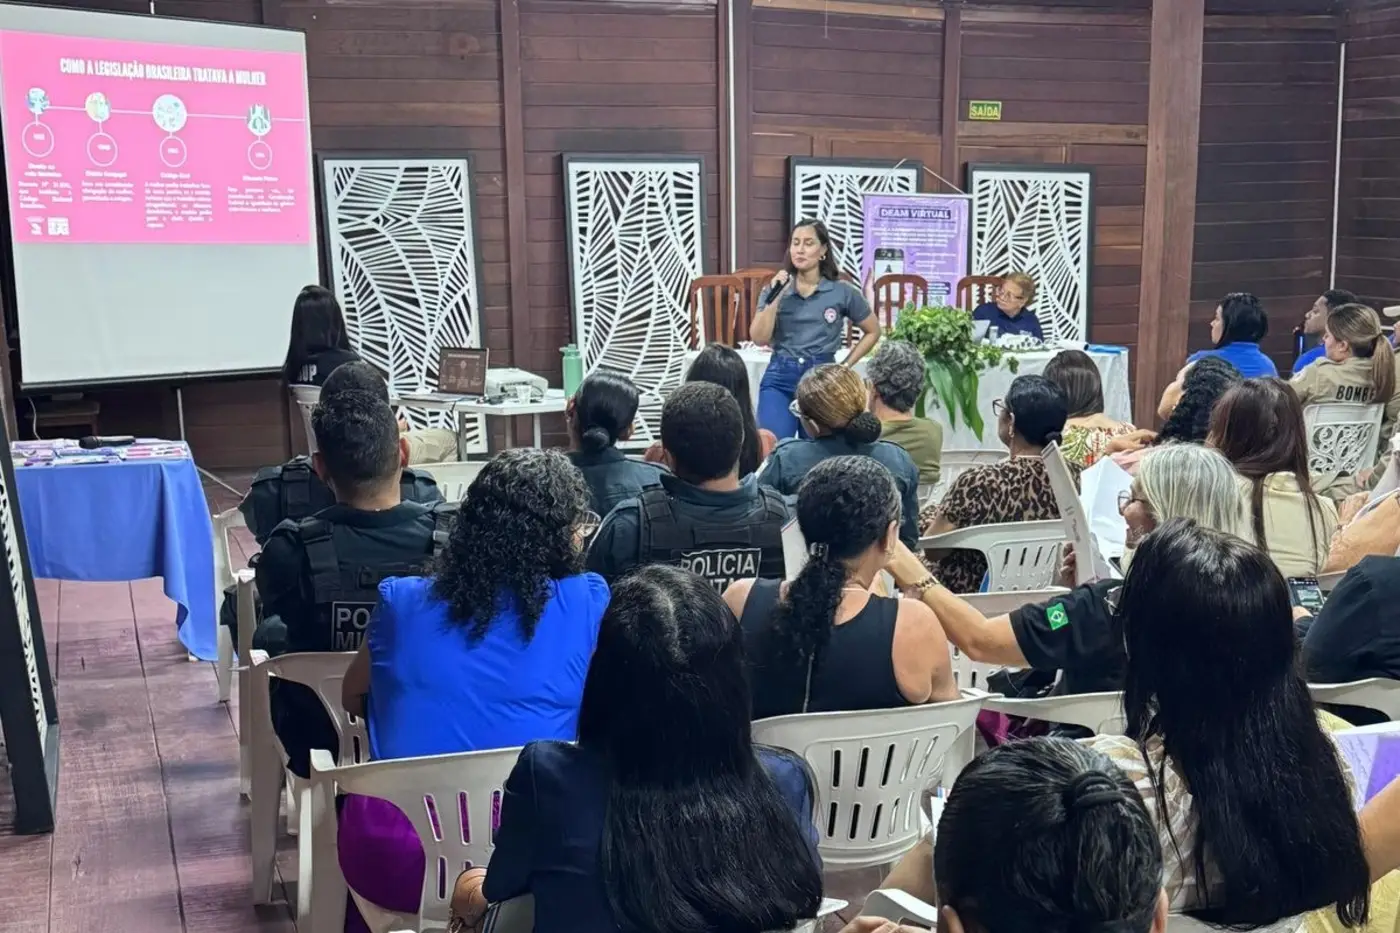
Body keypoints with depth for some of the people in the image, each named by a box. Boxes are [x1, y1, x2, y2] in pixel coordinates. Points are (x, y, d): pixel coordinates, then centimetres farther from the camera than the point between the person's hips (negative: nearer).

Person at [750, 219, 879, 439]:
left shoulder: (843, 291, 1)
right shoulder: (775, 288, 6)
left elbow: (873, 331, 12)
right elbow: (759, 338, -4)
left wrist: (846, 365, 5)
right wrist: (776, 297, -11)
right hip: (780, 378, 0)